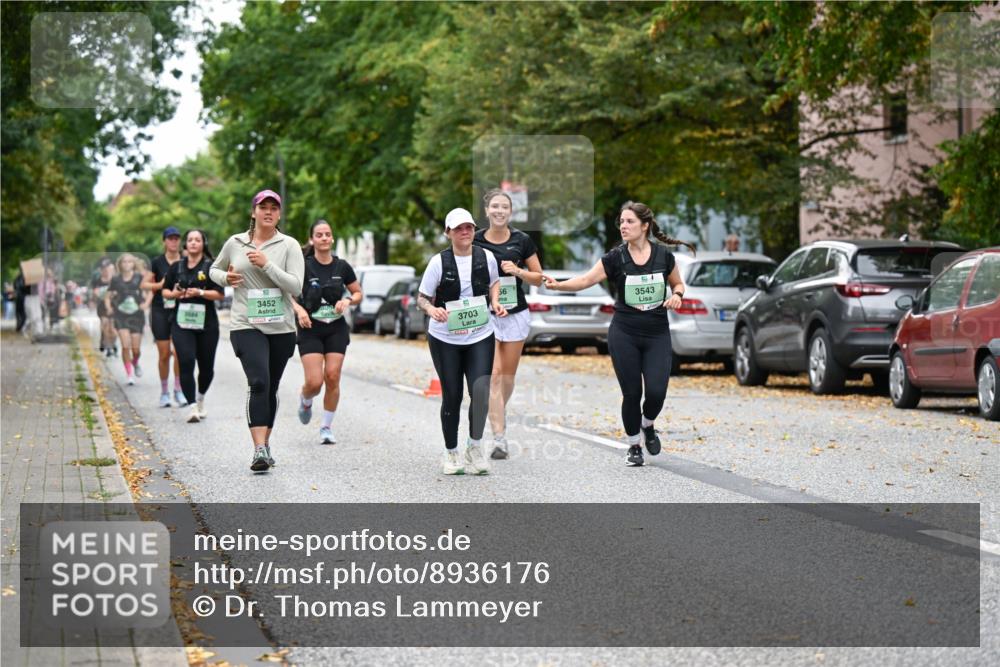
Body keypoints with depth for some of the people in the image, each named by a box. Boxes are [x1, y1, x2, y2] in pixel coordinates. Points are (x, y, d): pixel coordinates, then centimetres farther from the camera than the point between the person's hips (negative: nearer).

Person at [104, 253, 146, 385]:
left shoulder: (139, 278, -1)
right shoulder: (116, 280, 3)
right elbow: (107, 296, 12)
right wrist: (109, 307, -4)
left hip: (137, 316, 0)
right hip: (121, 316, 0)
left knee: (136, 348, 1)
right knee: (126, 346, -14)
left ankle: (135, 364, 35)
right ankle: (129, 374, -2)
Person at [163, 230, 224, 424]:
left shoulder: (211, 267, 0)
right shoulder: (176, 267, 9)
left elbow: (219, 294, -5)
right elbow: (165, 291, 15)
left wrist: (200, 293, -18)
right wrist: (175, 293, -6)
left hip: (206, 322, -1)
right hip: (182, 322, 1)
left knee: (206, 366, 9)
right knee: (186, 362, -15)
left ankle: (200, 398, 37)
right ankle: (192, 407, -16)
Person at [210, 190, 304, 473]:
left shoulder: (288, 245, 0)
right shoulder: (235, 243, 6)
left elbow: (295, 286, -10)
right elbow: (214, 270, 23)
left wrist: (266, 264, -19)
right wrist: (225, 277, 0)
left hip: (281, 328, 1)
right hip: (246, 325, -1)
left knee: (271, 389, 11)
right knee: (258, 383, -19)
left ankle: (265, 444, 28)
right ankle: (260, 450, -25)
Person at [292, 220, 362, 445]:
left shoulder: (342, 267, 2)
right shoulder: (304, 266, -7)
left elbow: (358, 293, 13)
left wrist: (347, 301, -7)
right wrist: (299, 309, -22)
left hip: (336, 328, 2)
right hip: (310, 329, -2)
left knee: (332, 377, -6)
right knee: (314, 382, -11)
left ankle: (326, 427, 9)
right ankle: (305, 400, 27)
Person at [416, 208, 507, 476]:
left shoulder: (486, 257, -1)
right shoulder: (439, 262, -8)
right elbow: (422, 298, -3)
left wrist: (495, 302, 1)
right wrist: (432, 309, -24)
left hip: (480, 336, 1)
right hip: (445, 338, -1)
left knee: (481, 389, -16)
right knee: (452, 396, 3)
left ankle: (475, 446, 4)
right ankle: (451, 454, 20)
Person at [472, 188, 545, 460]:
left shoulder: (522, 240, -1)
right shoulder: (475, 241, -3)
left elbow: (538, 278, 4)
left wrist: (518, 271, -14)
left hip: (516, 314, 2)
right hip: (485, 314, -2)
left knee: (508, 374, 11)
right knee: (493, 374, -12)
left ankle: (498, 415, 39)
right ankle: (499, 439, -15)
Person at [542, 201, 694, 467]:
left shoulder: (664, 256, -2)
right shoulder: (615, 258, -5)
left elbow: (678, 283, 14)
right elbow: (585, 280, -15)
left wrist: (676, 295, -9)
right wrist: (557, 285, -31)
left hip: (657, 335, 1)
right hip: (624, 335, 0)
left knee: (656, 392, -10)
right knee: (631, 393, 0)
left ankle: (648, 425, 24)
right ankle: (633, 445, 21)